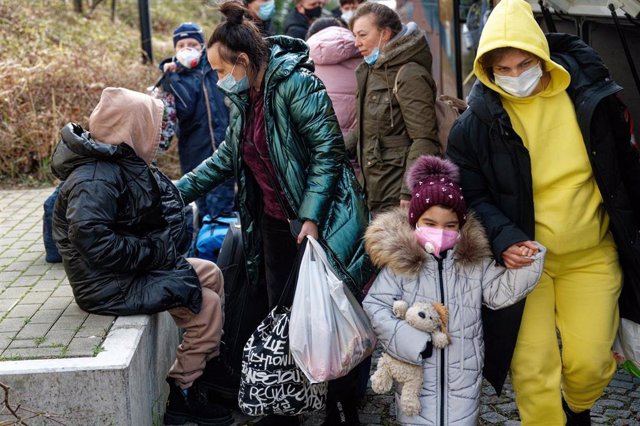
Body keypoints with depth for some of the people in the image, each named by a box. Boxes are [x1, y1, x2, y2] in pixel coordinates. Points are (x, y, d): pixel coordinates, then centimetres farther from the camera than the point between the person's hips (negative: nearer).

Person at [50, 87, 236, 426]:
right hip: (110, 286, -10)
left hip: (136, 267, 10)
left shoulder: (123, 164, 4)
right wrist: (154, 252, -25)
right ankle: (183, 395, 2)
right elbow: (91, 237, -36)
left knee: (210, 273, 14)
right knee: (206, 304, -11)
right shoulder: (95, 180, -25)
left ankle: (208, 363, 25)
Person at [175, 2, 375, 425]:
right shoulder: (244, 99, 9)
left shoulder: (295, 82, -16)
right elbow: (228, 156, 19)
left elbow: (327, 147, -19)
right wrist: (177, 190, 16)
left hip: (319, 224, -8)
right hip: (274, 224, 8)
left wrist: (311, 217, -22)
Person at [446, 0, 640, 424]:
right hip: (523, 257, -1)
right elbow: (469, 194, -5)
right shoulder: (477, 122, -10)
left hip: (592, 256, 2)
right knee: (533, 372, -3)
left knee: (590, 363, 3)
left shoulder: (588, 92, -5)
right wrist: (503, 238, -22)